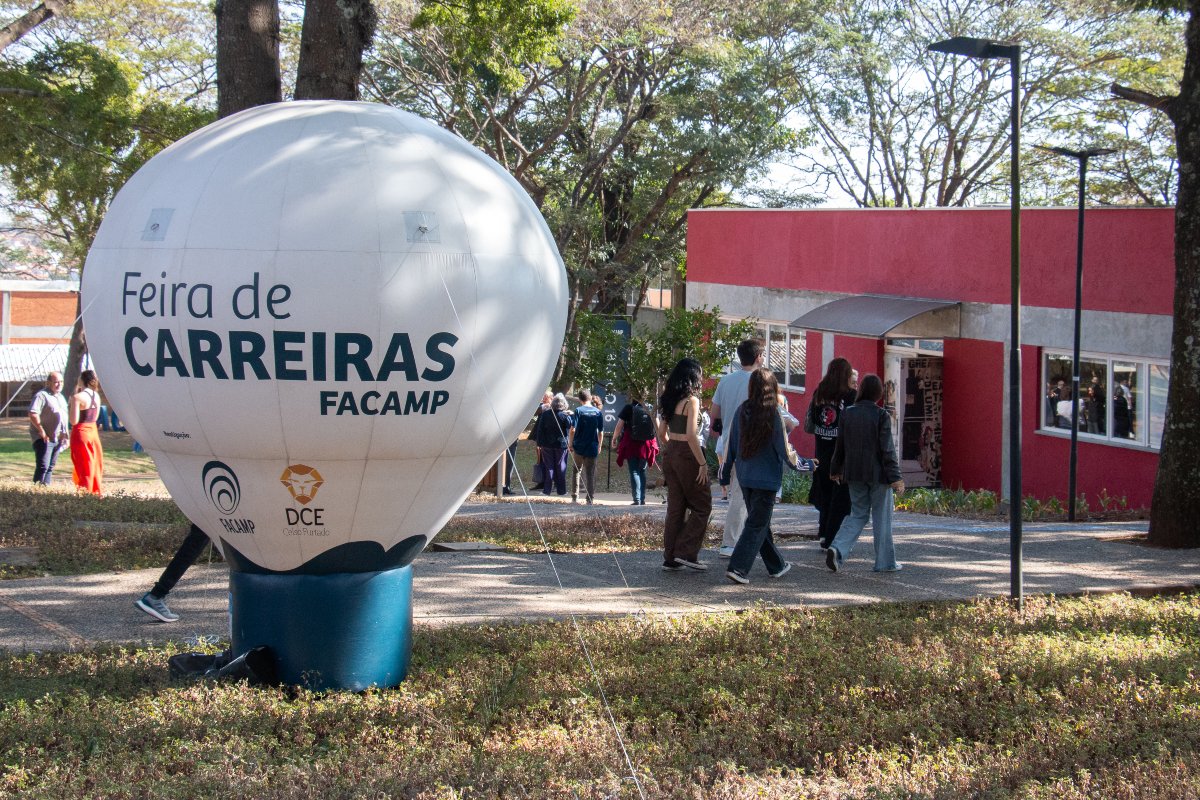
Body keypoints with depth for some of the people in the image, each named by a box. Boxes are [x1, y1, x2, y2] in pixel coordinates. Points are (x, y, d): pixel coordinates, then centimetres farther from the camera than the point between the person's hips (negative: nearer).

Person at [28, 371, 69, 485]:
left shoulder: (61, 397, 18)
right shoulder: (42, 396, -11)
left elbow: (64, 414, 28)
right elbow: (33, 414, -21)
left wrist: (65, 434, 19)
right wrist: (42, 431, -22)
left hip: (57, 438, 9)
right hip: (44, 438, -9)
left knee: (51, 467, 10)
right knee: (43, 466, -14)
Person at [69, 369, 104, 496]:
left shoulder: (77, 397, -16)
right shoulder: (96, 396, 4)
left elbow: (74, 421, -17)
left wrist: (71, 404, -5)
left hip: (81, 432, -6)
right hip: (93, 431, 6)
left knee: (83, 466, 1)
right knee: (94, 464, 15)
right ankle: (96, 491, 21)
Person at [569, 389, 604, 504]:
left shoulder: (578, 411, -7)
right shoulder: (598, 412, 1)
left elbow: (573, 430, -13)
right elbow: (601, 432, 3)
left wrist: (570, 444, -1)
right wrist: (599, 446, 15)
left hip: (579, 447, -1)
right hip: (592, 447, 1)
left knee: (577, 471, 14)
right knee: (591, 473, 6)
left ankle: (575, 497, 12)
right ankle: (590, 498, 4)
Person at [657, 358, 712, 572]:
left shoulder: (669, 400, 9)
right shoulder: (691, 400, -14)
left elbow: (662, 432, 14)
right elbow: (691, 435, -21)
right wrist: (703, 463, -16)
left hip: (670, 455, 8)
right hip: (687, 457, -8)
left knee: (675, 507, 12)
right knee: (702, 506, 5)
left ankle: (670, 558, 14)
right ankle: (686, 553, -1)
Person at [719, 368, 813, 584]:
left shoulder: (741, 412, -1)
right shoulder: (773, 415, -15)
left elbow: (730, 445, 5)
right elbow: (785, 451, -10)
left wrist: (725, 474, 16)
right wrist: (806, 464, 7)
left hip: (744, 477, 6)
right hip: (766, 479, -6)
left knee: (759, 522, 17)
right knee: (757, 525, -1)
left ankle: (776, 566, 29)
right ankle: (738, 567, -11)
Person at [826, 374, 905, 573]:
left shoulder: (847, 414, 1)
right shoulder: (881, 416, -13)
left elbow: (840, 445, 9)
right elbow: (887, 449, -13)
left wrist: (836, 469, 20)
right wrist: (895, 477, -10)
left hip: (854, 473, 4)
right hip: (878, 474, -4)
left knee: (858, 514, 14)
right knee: (881, 517, 8)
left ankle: (837, 548, -8)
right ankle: (885, 562, 14)